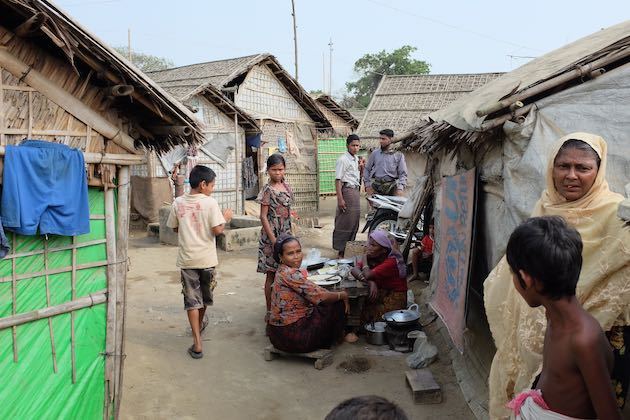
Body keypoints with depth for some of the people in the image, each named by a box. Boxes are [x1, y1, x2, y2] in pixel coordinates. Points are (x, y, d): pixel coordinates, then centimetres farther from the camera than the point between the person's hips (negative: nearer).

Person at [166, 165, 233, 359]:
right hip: (206, 258, -1)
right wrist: (225, 217, 1)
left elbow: (175, 228, 9)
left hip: (187, 258, 2)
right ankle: (200, 324, 45)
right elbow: (217, 230, -16)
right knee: (205, 294, 22)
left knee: (192, 299, 4)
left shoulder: (178, 203, -1)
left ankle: (197, 343, -1)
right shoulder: (210, 202, -12)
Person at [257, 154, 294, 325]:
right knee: (271, 275, 2)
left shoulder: (286, 187, 8)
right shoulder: (267, 190, -11)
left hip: (285, 234, 6)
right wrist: (274, 240, -17)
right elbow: (263, 217, -13)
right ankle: (270, 311, 12)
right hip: (271, 235, -6)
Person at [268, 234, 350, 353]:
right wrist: (343, 295, -5)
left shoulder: (283, 271, 6)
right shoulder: (290, 274, -24)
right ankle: (327, 342, 20)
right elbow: (320, 296, -22)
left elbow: (313, 293, 10)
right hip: (291, 335, -9)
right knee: (338, 304, 1)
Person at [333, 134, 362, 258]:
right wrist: (340, 199, -22)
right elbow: (337, 180, -16)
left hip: (356, 191, 9)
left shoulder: (356, 159, 14)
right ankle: (341, 252, 3)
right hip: (347, 191, -9)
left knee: (354, 222, 14)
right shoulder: (343, 159, -11)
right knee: (345, 223, -6)